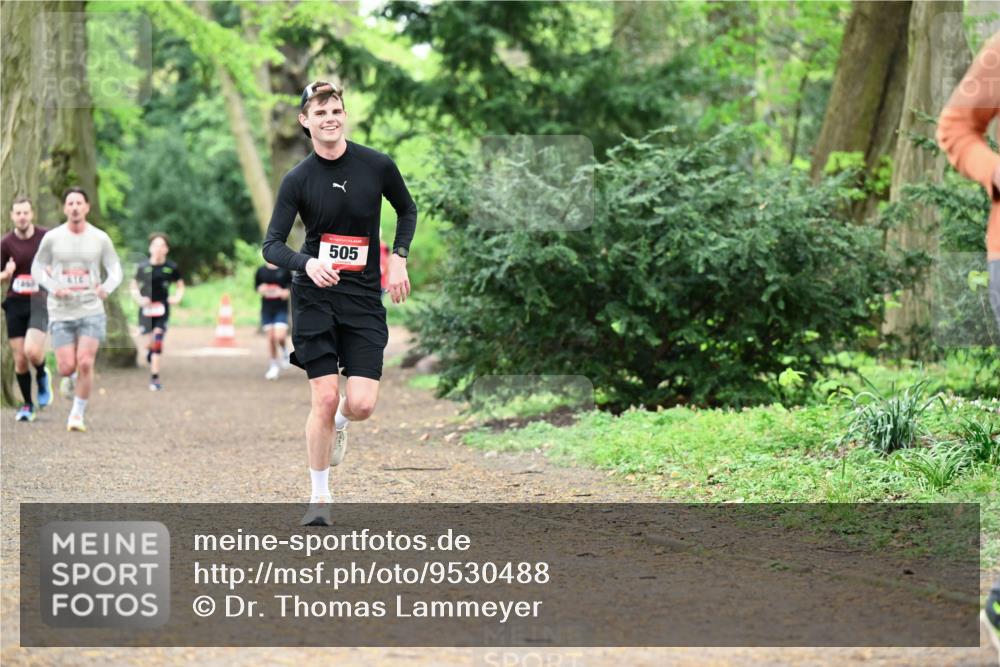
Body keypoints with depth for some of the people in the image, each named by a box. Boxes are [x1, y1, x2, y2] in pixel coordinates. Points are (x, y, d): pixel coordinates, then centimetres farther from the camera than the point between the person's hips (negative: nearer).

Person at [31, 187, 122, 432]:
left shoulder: (100, 239, 0)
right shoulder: (52, 238, -2)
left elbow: (116, 270, 6)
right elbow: (37, 269, 6)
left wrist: (107, 287, -16)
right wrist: (53, 288, -12)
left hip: (91, 310, 0)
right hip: (61, 311, 0)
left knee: (85, 364, -14)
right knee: (67, 369, -4)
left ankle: (78, 414, 2)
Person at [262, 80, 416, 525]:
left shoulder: (378, 166, -1)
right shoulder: (297, 180, -4)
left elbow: (407, 210, 17)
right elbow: (272, 245, -8)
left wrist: (399, 258, 5)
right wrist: (308, 264, -27)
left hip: (365, 296, 1)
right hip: (314, 295, -1)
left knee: (362, 404, -9)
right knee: (325, 398, -7)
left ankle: (339, 425, 30)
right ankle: (320, 497, 9)